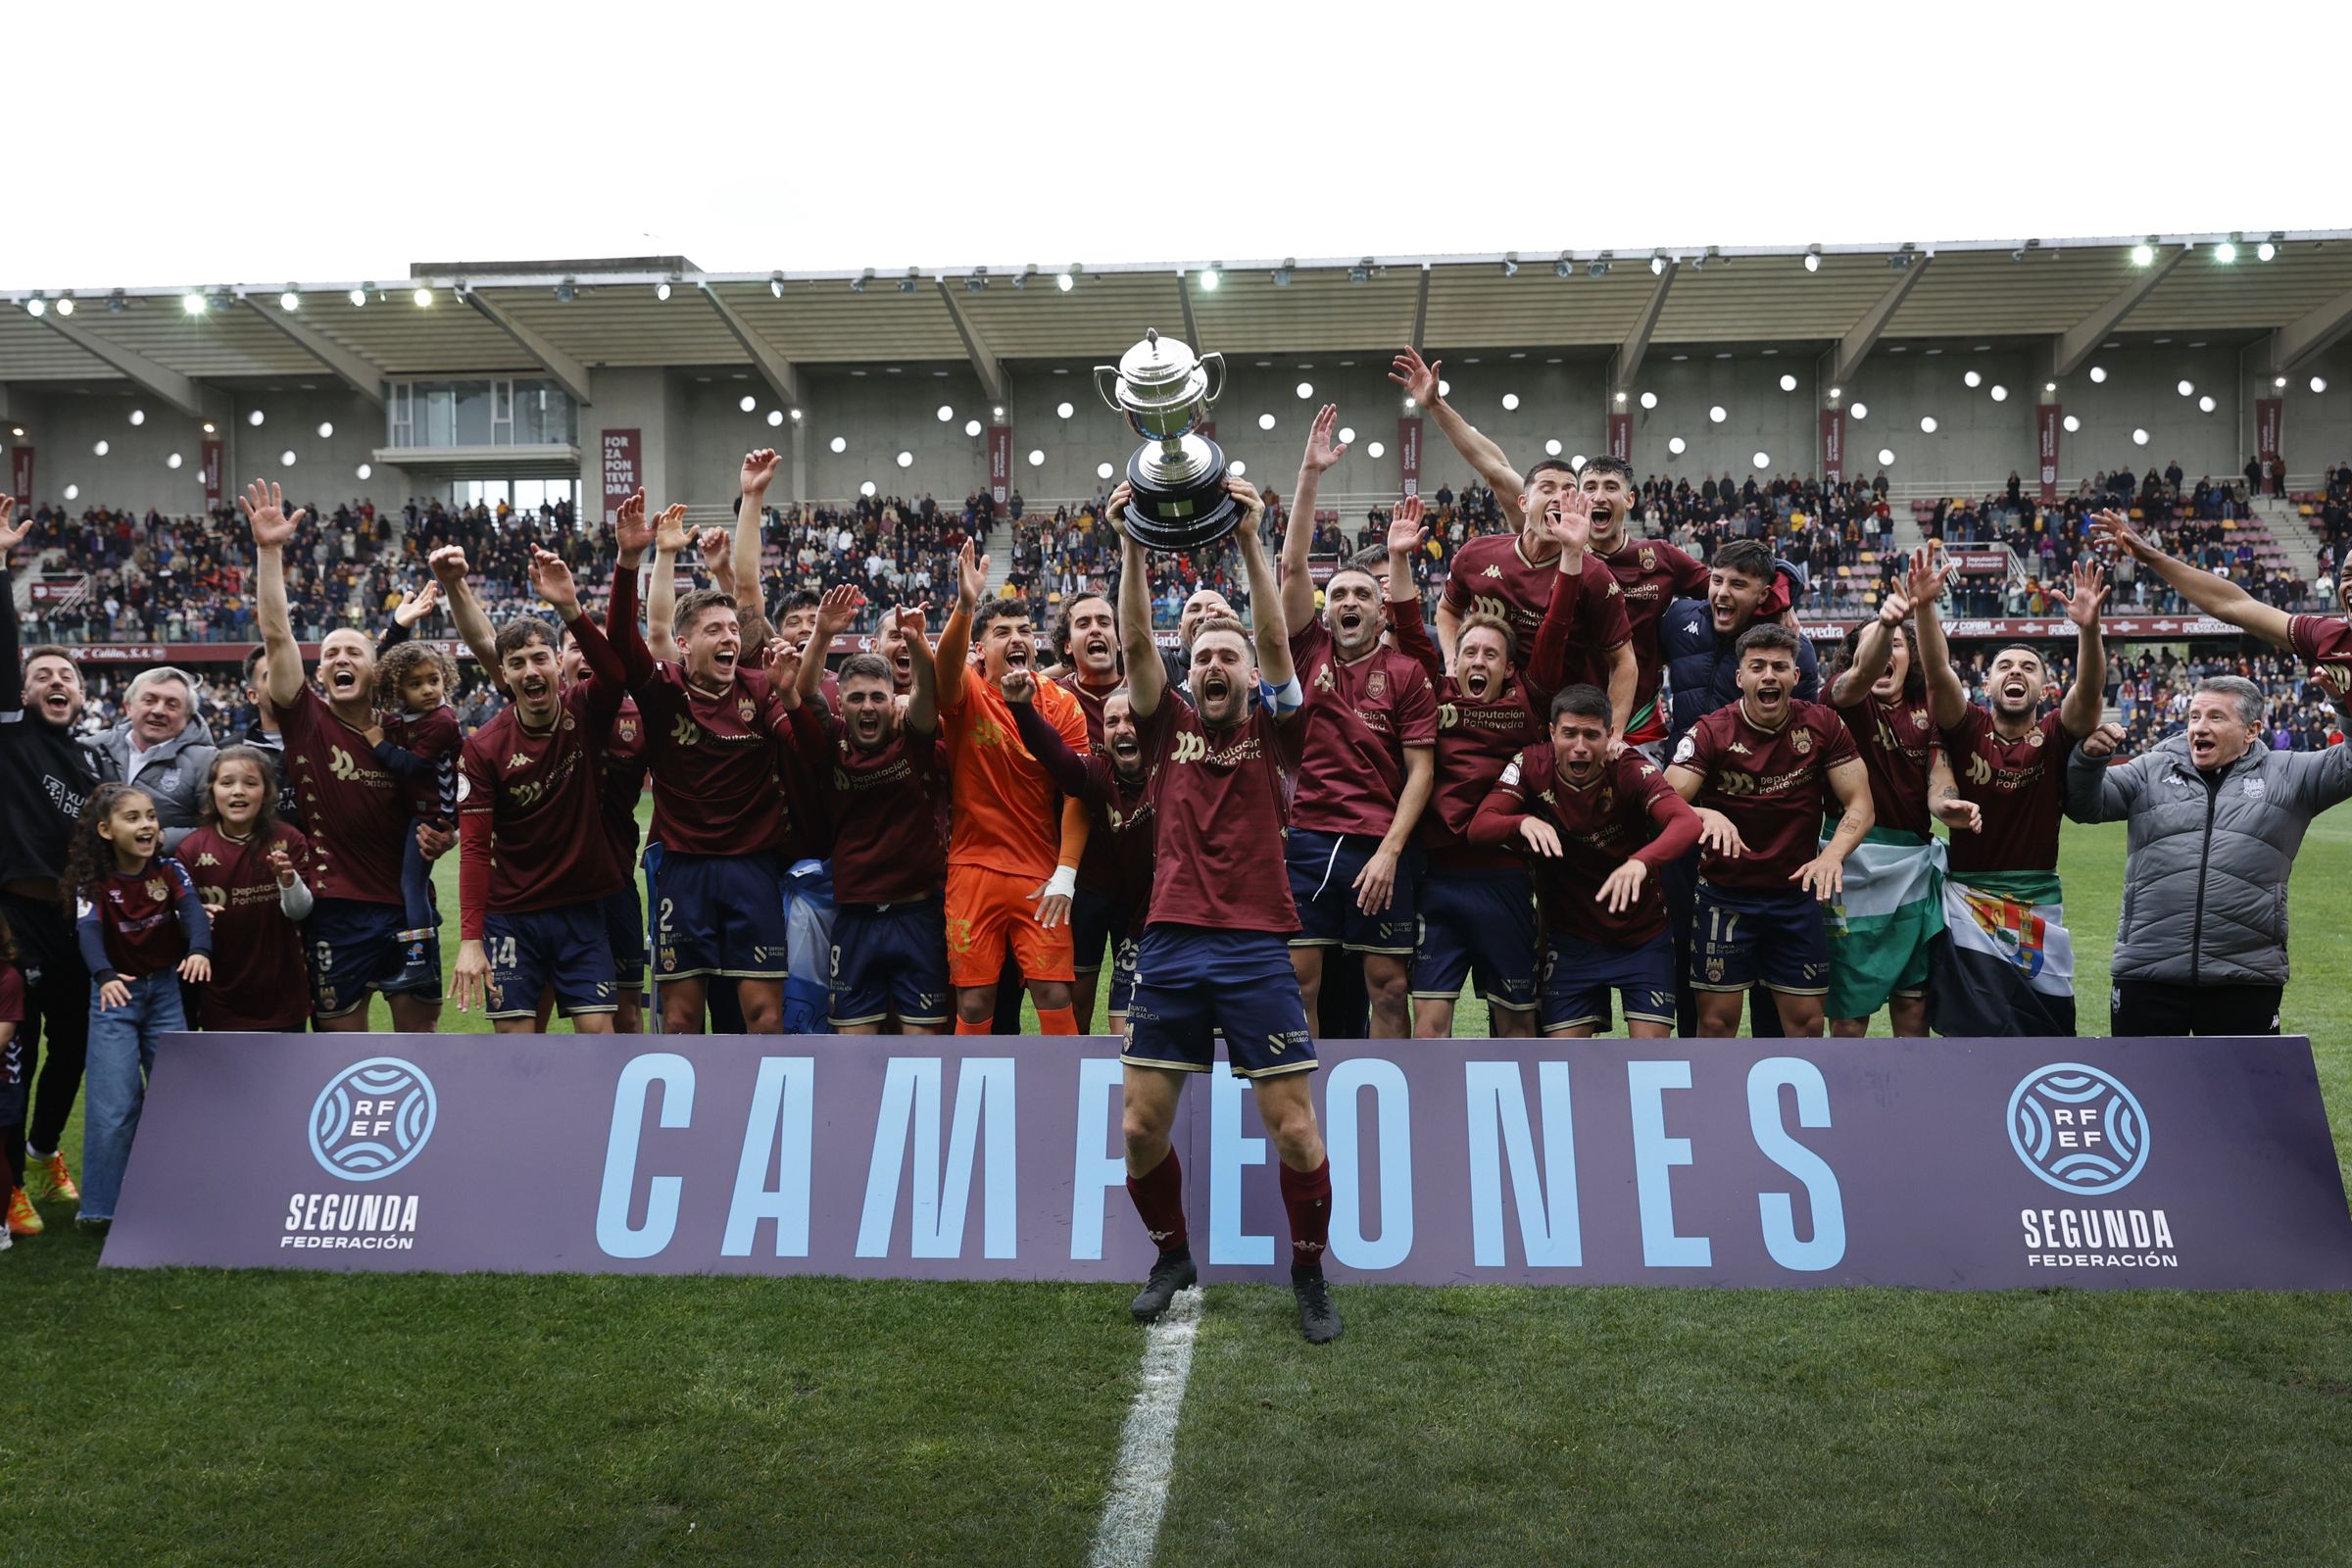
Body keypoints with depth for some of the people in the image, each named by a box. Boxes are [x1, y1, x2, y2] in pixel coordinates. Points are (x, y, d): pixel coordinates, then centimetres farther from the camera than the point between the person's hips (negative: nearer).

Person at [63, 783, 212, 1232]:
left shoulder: (170, 870, -3)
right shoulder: (93, 880, -8)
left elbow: (193, 909, -19)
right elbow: (89, 931, -21)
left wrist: (200, 949, -40)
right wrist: (104, 975, -41)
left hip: (166, 989, 2)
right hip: (116, 993, -2)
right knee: (115, 1102, -9)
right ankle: (101, 1205, 0)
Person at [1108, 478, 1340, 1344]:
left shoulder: (1272, 731, 8)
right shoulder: (1171, 728, 12)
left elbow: (1276, 638, -5)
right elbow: (1135, 645, 1)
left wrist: (1250, 540, -14)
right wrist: (1133, 548, -9)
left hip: (1256, 949, -2)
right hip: (1170, 946, 2)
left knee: (1295, 1129, -3)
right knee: (1140, 1127, 2)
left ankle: (1309, 1272, 18)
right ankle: (1173, 1255, 26)